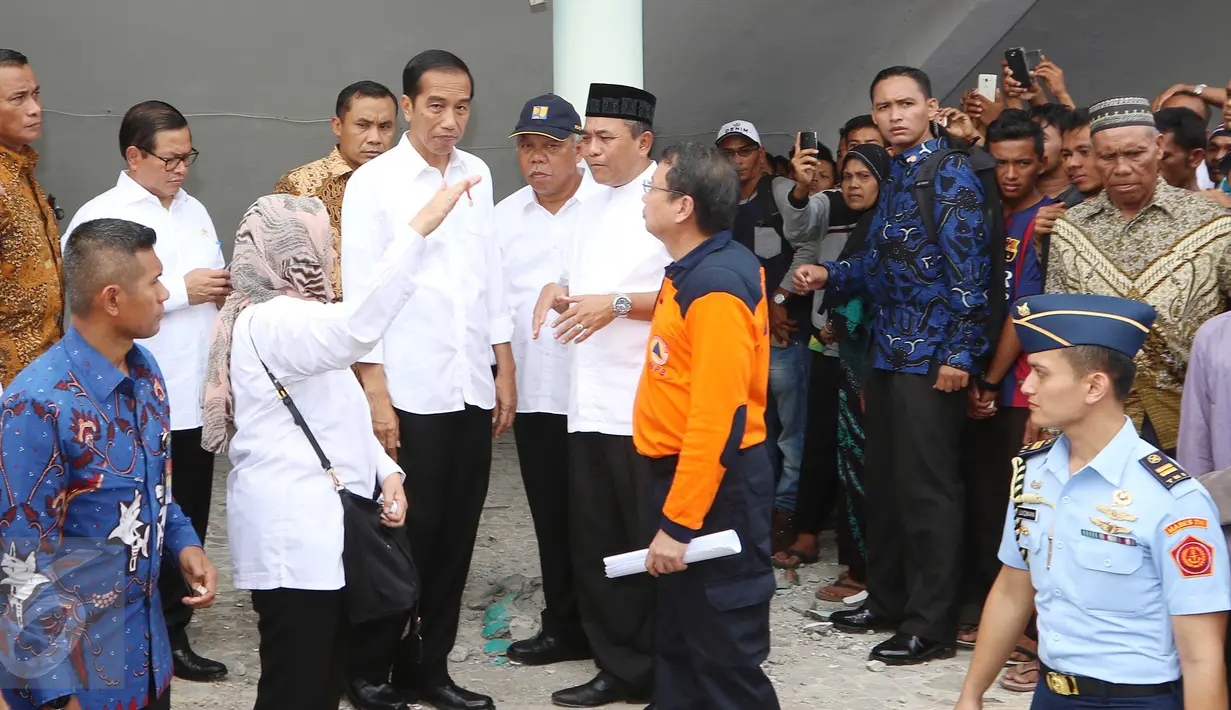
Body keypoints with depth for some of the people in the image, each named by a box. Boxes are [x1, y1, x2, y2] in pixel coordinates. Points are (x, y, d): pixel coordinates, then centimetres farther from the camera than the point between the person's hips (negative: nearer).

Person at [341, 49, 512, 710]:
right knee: (406, 536, 2)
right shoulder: (373, 182, -5)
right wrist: (376, 394, -11)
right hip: (409, 393, -4)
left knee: (455, 535, 9)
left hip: (471, 388, 5)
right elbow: (361, 293, -8)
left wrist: (504, 369, 12)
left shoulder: (477, 175, 9)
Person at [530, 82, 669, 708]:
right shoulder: (591, 209, 17)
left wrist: (619, 304, -19)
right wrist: (559, 290, 5)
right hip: (590, 404, 8)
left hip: (645, 407, -8)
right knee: (596, 547, 12)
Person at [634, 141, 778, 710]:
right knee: (675, 635, 19)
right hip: (681, 473, 10)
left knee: (724, 648, 0)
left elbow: (716, 417, -25)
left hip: (714, 486, -10)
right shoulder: (693, 271, 10)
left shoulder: (715, 286, -21)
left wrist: (678, 523, -24)